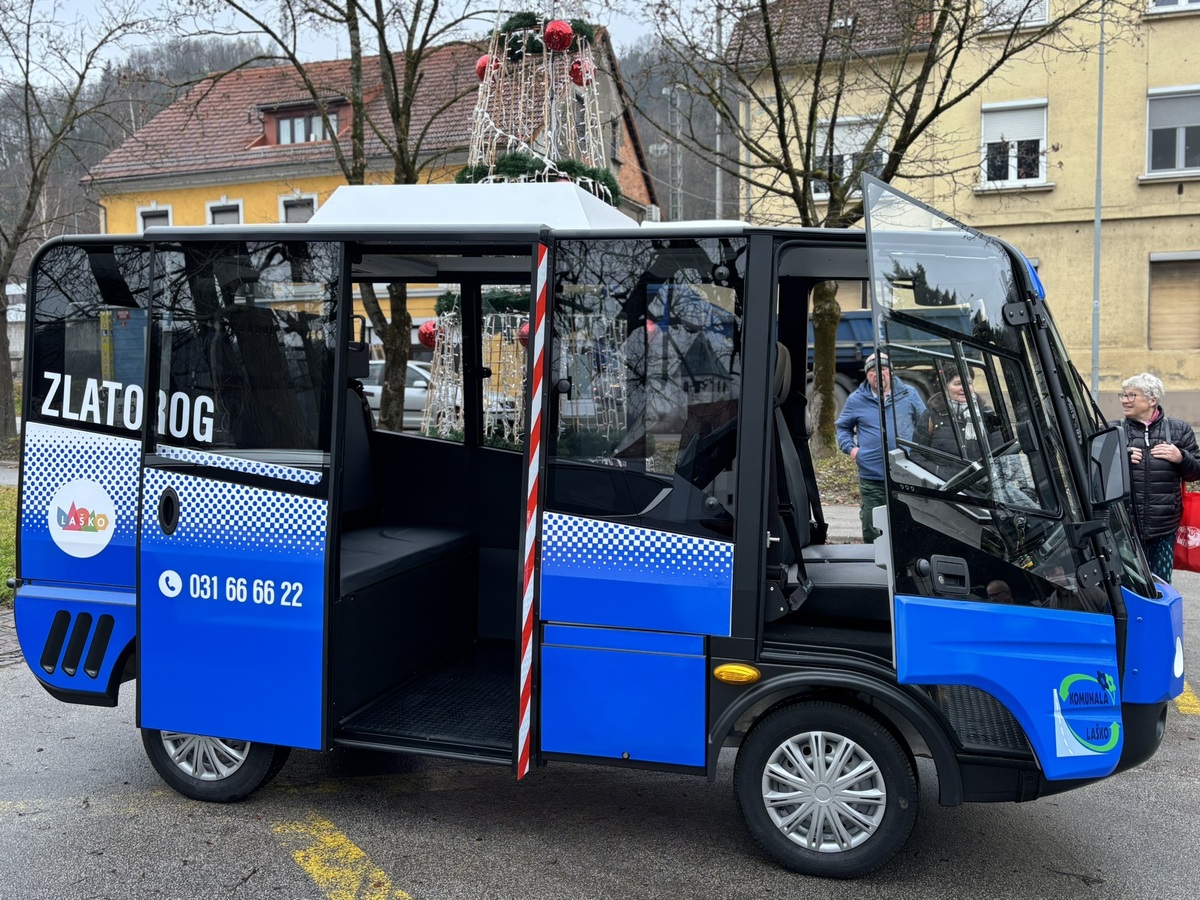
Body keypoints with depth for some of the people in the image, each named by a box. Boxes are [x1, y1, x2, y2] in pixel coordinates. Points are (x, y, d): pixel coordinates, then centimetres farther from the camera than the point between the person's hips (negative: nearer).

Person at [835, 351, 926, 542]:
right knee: (872, 532, 4)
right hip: (871, 478, 0)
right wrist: (849, 447, 3)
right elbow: (842, 426, 19)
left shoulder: (909, 394, 6)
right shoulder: (856, 400, 5)